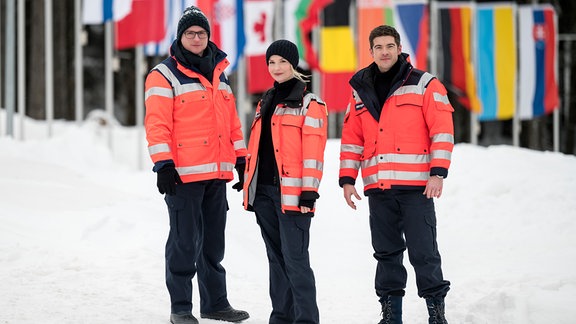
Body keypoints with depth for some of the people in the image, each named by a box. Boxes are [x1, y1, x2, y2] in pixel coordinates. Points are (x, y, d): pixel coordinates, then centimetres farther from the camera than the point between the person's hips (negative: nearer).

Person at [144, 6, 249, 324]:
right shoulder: (164, 76, -5)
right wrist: (163, 166, -18)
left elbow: (231, 122, 21)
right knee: (185, 243, -4)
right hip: (183, 176, -6)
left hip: (217, 176, 6)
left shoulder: (219, 76, 16)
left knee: (213, 243, 13)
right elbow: (157, 125, -11)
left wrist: (241, 160, 17)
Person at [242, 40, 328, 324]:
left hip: (291, 193, -7)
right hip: (264, 192, 7)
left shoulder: (309, 103, -4)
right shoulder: (266, 103, 18)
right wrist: (249, 188, 18)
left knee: (295, 259, -9)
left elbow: (313, 151, -11)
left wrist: (309, 192, -17)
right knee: (276, 258, 11)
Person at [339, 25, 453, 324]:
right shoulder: (361, 91, 14)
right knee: (386, 253, 8)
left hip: (416, 186, -4)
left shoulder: (424, 85, 1)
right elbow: (351, 139, 17)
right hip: (378, 188, 4)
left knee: (423, 252, -6)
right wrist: (347, 179, 10)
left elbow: (442, 130, -4)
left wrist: (438, 173, -13)